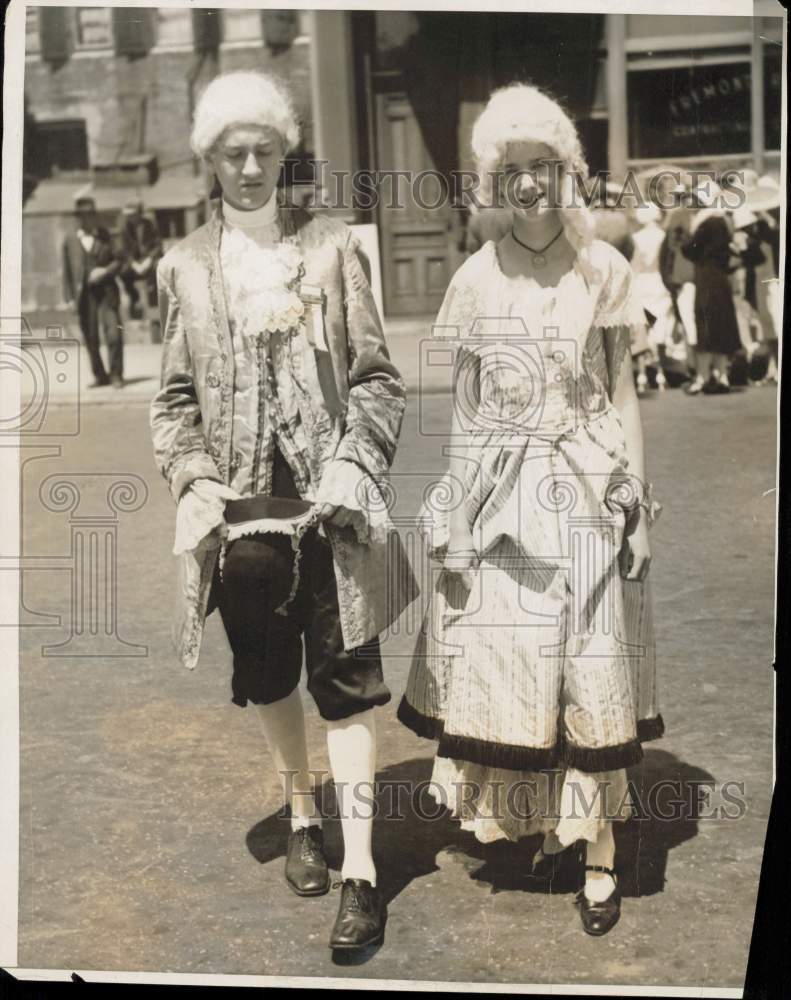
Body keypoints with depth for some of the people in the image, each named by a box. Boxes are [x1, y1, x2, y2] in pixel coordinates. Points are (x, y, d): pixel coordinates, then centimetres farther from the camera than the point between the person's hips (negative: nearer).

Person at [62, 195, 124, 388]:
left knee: (113, 334, -9)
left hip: (106, 292, 0)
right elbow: (67, 271, 6)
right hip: (84, 295, 0)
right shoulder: (70, 240, 5)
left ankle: (116, 375, 1)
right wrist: (70, 298, 2)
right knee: (91, 339, 5)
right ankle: (99, 376, 19)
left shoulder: (104, 236, 8)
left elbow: (118, 260, 9)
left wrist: (105, 271, -11)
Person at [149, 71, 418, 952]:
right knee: (269, 680, 15)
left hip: (327, 505, -2)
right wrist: (197, 483, -6)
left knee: (346, 686, -1)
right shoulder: (183, 267, 4)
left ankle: (359, 870, 5)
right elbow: (173, 398, 7)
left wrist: (352, 465, -12)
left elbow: (376, 378, 1)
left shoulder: (331, 247, 0)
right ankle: (301, 816, 37)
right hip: (239, 510, 2)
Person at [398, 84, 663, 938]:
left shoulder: (603, 269, 1)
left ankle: (598, 854, 12)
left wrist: (636, 502, -2)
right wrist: (454, 512, 3)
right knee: (501, 663, 3)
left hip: (586, 487, -1)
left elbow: (623, 392, 3)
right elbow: (463, 404, 7)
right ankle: (553, 830, 22)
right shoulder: (477, 278, 4)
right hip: (501, 493, 2)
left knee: (592, 669, 1)